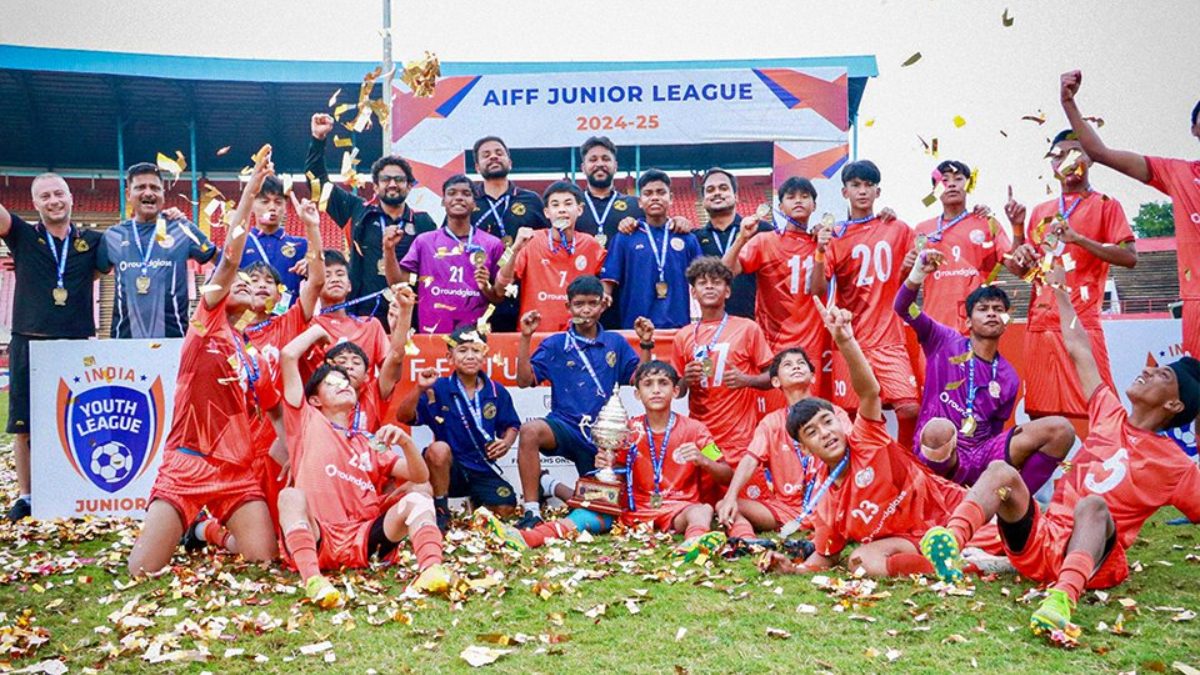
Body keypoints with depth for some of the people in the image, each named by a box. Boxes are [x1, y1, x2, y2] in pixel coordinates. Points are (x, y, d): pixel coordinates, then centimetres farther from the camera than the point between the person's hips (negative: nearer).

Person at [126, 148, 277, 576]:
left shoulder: (254, 357, 16)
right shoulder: (205, 322, 3)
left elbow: (265, 411, 20)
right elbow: (229, 257, -8)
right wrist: (252, 186, -12)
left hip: (239, 469, 4)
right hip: (188, 462, -4)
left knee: (264, 560, -11)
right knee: (142, 570, -11)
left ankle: (213, 531, 19)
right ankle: (186, 526, 22)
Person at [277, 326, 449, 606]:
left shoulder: (369, 441, 26)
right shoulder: (307, 422, 17)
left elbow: (420, 476, 14)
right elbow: (288, 356, 9)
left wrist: (405, 442, -5)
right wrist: (317, 330, 27)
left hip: (364, 541, 3)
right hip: (316, 540, -3)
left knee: (417, 499, -19)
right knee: (290, 496, -31)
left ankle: (431, 570, -44)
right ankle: (312, 579, -52)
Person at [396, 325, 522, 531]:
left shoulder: (497, 392, 0)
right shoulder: (439, 389, -10)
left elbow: (512, 425, 12)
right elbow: (403, 417, -17)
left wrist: (506, 443, -9)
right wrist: (419, 388, -31)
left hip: (482, 468, 3)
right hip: (449, 468, -3)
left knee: (506, 509, -17)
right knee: (439, 449, -36)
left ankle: (477, 500, 21)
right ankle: (440, 511, -11)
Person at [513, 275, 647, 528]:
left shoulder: (616, 343, 7)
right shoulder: (555, 344, 2)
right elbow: (525, 380, -5)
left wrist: (646, 345, -8)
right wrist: (526, 338, -13)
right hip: (565, 426, -2)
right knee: (530, 430, -37)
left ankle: (550, 486, 26)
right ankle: (531, 510, -26)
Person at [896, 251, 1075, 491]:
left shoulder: (1009, 378, 14)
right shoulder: (945, 342, 6)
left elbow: (994, 431, 18)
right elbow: (903, 309, -6)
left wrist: (1014, 446, -2)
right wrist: (918, 274, -22)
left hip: (982, 456, 4)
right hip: (938, 454, -4)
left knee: (1060, 429, -13)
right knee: (940, 430, -43)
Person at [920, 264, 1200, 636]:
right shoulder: (1110, 416, 18)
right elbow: (1079, 350, 23)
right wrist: (1060, 291, 26)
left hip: (1092, 557, -4)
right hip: (1040, 540, 4)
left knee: (1093, 505, -36)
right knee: (1002, 470, -22)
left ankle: (1063, 599, -59)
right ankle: (951, 540, -49)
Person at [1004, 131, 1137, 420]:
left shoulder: (1104, 205, 6)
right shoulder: (1040, 211, 19)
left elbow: (1129, 257, -5)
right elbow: (1021, 270, 19)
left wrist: (1077, 238, -15)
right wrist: (1017, 227, 5)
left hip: (1081, 322, -5)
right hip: (1040, 323, 5)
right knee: (1040, 412, 3)